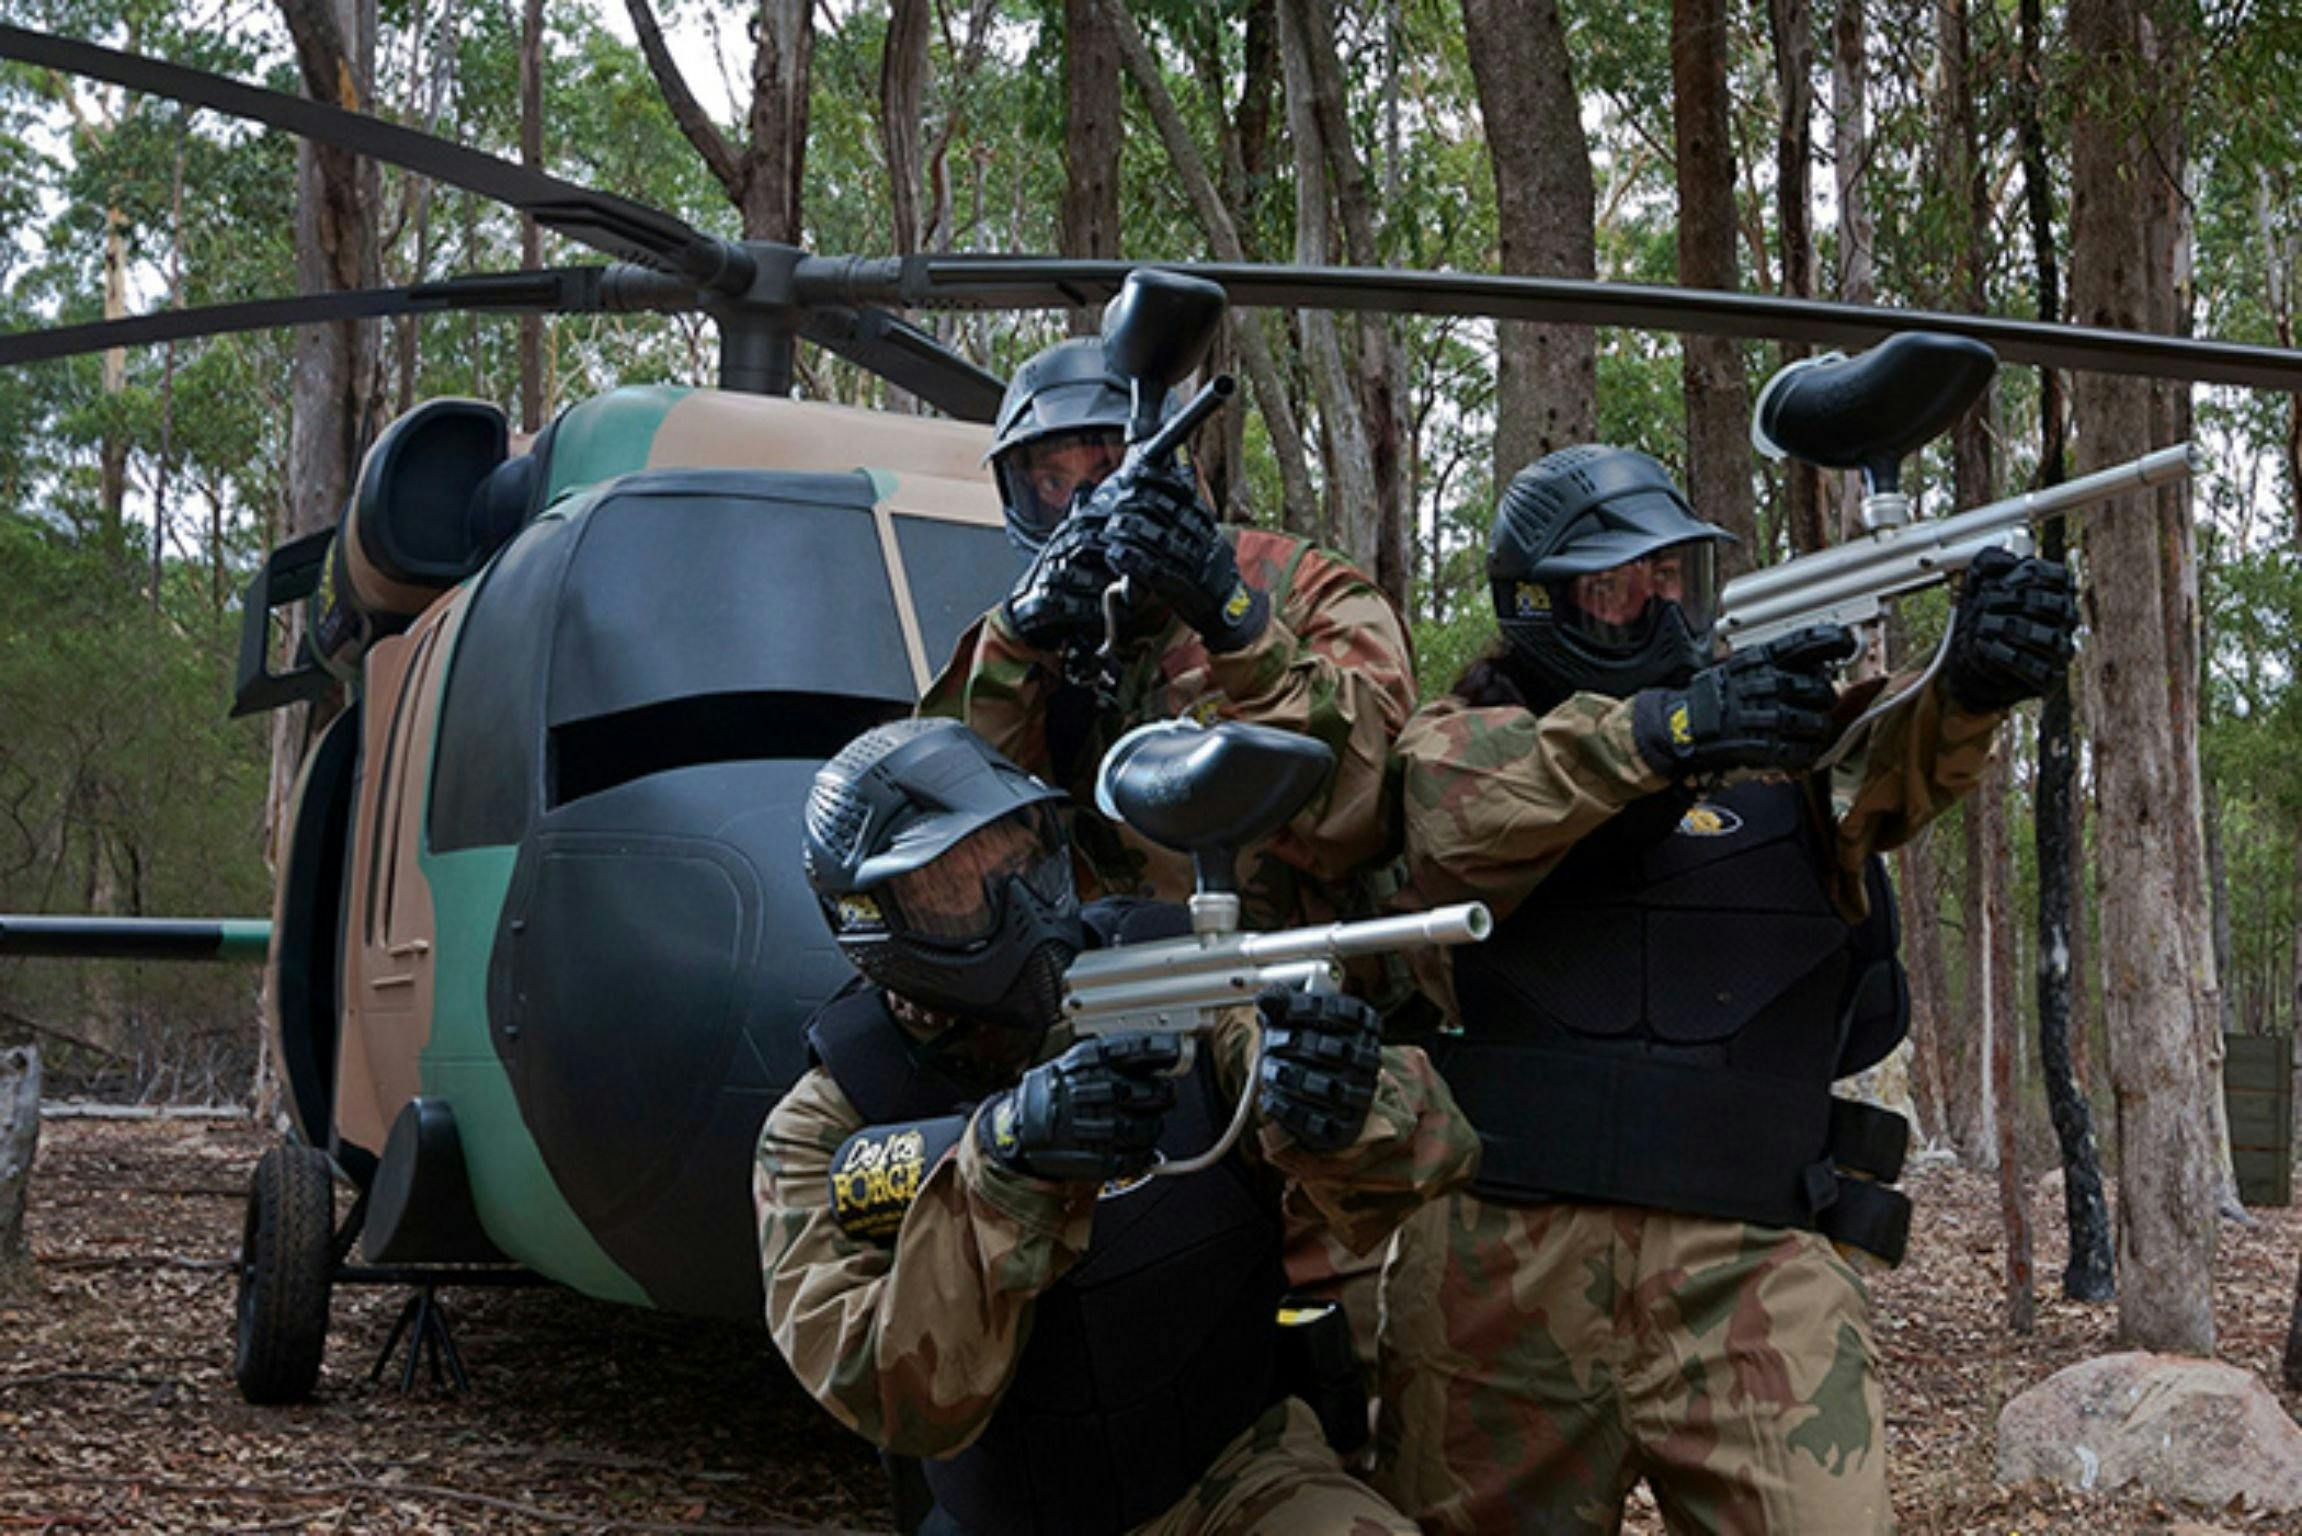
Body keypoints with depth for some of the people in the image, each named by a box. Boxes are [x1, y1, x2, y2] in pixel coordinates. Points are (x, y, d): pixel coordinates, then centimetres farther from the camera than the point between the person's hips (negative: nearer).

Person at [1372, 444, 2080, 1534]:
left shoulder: (1779, 721, 14)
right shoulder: (1463, 737, 10)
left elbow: (1893, 763, -8)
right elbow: (1465, 820, -14)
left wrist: (1974, 680, -31)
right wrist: (1668, 729, -29)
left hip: (1747, 1257, 1)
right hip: (1500, 1250, 0)